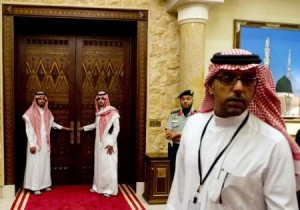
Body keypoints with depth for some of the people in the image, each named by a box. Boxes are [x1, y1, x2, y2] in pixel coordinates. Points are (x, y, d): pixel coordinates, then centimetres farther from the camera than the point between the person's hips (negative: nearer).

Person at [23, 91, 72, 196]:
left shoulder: (47, 112, 7)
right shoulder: (31, 113, -11)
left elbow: (52, 123, 26)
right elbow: (29, 130, -12)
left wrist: (62, 127, 21)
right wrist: (32, 144, -16)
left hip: (45, 142, 6)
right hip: (35, 142, -6)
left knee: (45, 163, 10)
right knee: (36, 164, -3)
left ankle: (44, 184, 19)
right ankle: (35, 187, 2)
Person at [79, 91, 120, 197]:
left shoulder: (113, 113, -12)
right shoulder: (99, 113, 10)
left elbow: (116, 129, -15)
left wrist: (111, 143, -19)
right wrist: (84, 128, 38)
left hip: (108, 143, -7)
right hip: (99, 143, 7)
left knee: (108, 166, -5)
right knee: (99, 165, 13)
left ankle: (110, 189, 2)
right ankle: (98, 186, 23)